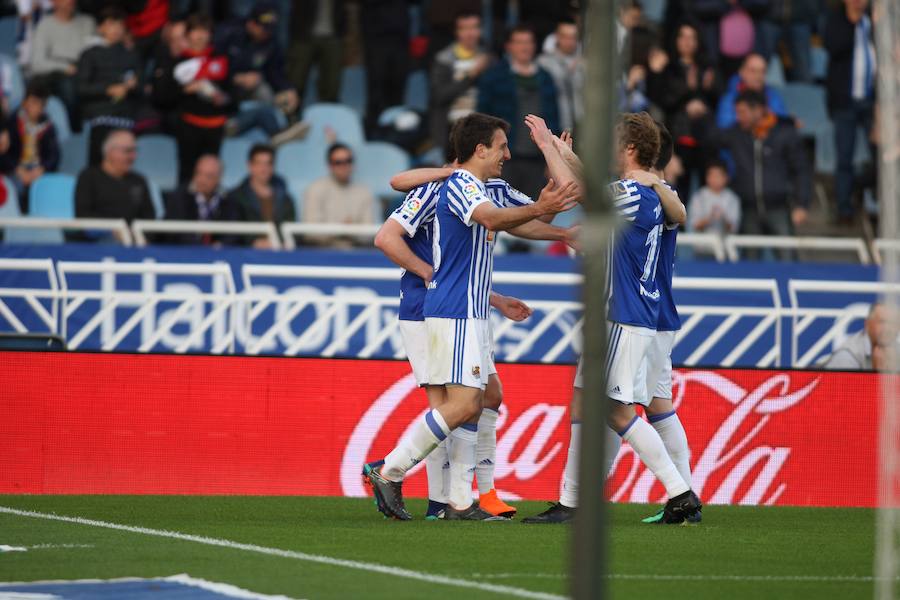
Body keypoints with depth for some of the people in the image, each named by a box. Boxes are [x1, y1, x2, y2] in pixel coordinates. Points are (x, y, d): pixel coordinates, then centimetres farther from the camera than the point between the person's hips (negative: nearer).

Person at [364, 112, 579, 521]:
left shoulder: (475, 188, 19)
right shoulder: (460, 185, -12)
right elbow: (491, 218, -31)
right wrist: (538, 210, -45)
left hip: (469, 314, 11)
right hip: (454, 314, -11)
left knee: (473, 405, 7)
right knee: (463, 403, -15)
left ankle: (460, 502, 6)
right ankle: (389, 472, -10)